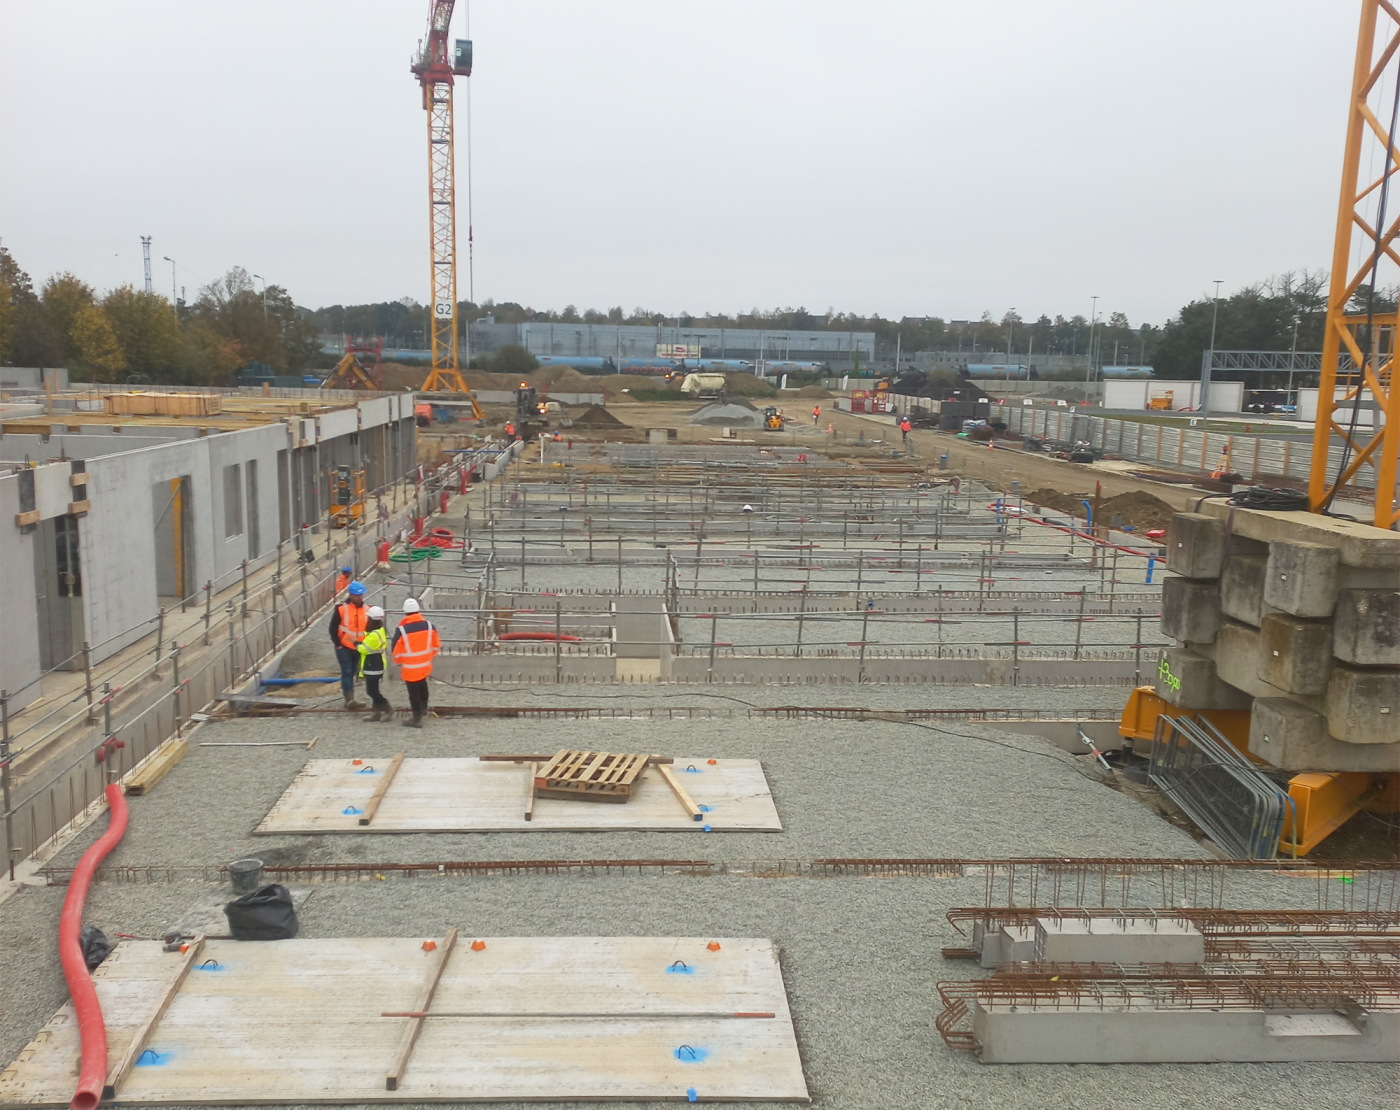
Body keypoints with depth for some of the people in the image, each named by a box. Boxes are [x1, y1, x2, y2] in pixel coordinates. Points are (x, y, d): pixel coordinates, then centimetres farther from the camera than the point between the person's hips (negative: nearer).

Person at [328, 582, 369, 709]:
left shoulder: (366, 610, 4)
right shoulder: (341, 608, -10)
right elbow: (333, 628, -7)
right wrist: (337, 644, -9)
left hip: (358, 648, 5)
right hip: (344, 647, -4)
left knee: (351, 673, 12)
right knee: (346, 672, -10)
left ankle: (349, 700, 17)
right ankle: (349, 700, -15)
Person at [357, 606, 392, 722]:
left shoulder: (374, 635, -25)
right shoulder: (380, 631, 8)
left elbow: (364, 649, -18)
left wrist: (357, 645, 0)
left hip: (373, 667, -10)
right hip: (375, 665, 10)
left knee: (372, 691, -4)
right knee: (373, 690, 14)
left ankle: (388, 709, 2)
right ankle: (377, 713, 18)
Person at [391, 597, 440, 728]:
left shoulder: (401, 629, -19)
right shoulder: (428, 625, -7)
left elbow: (395, 650, -11)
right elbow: (437, 644, 3)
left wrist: (398, 661, 10)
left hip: (410, 667, -5)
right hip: (425, 665, 5)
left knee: (413, 692, 6)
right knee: (422, 684, 30)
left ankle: (417, 719, 14)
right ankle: (423, 706, 48)